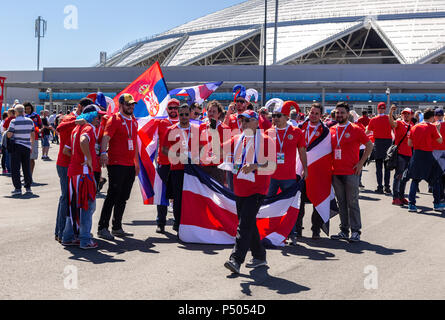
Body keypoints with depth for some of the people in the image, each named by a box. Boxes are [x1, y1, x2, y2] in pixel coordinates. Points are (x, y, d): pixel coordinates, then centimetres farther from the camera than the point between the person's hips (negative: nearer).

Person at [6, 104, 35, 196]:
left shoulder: (14, 122, -9)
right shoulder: (30, 121, 5)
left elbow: (9, 135, -12)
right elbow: (33, 135, 10)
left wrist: (7, 132, 10)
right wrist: (31, 145, 20)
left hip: (16, 146, -4)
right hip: (27, 146, 4)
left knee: (15, 168, 1)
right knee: (26, 168, 11)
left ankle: (18, 188, -2)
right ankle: (28, 187, 12)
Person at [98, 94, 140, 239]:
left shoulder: (134, 122, 17)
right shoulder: (114, 120, -6)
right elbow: (106, 137, -20)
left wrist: (137, 162, 23)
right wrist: (103, 152, -38)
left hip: (130, 165, 7)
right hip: (116, 164, -7)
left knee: (123, 198, 11)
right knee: (113, 196, -7)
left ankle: (117, 228, 20)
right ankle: (102, 228, 0)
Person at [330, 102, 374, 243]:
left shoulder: (355, 129, -3)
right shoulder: (332, 130, 10)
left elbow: (369, 145, 1)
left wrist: (361, 163, -4)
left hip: (351, 173, -4)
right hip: (336, 172, 5)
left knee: (352, 203, -2)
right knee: (341, 203, 9)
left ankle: (355, 231, 4)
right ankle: (344, 231, 16)